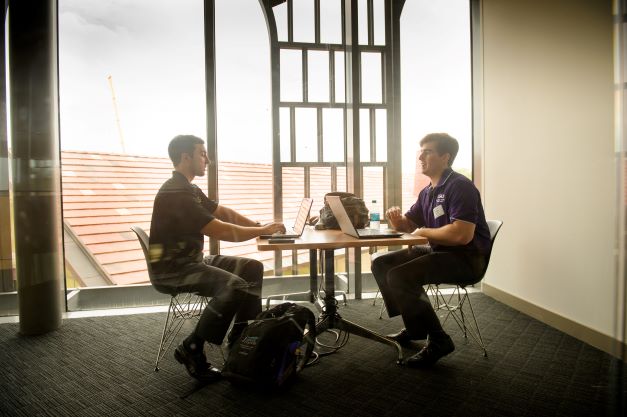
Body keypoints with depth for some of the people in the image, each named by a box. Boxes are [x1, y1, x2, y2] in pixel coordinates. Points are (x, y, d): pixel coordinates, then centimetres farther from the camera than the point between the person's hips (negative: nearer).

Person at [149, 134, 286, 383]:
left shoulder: (190, 190, 12)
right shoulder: (175, 194, -22)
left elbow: (223, 212, 13)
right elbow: (220, 231, -28)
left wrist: (259, 225, 0)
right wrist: (263, 231, -18)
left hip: (193, 260, 10)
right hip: (173, 269, -10)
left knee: (253, 268, 3)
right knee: (234, 285, -29)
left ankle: (241, 336, 8)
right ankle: (191, 349, -12)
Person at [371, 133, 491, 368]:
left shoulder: (460, 186, -15)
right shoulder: (427, 192, 12)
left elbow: (462, 235, -28)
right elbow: (408, 226, 20)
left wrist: (423, 232, -14)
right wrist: (397, 219, -5)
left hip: (466, 258, -9)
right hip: (438, 251, 10)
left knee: (399, 276, -26)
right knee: (381, 264, 6)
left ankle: (438, 341, -9)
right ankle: (414, 327, 15)